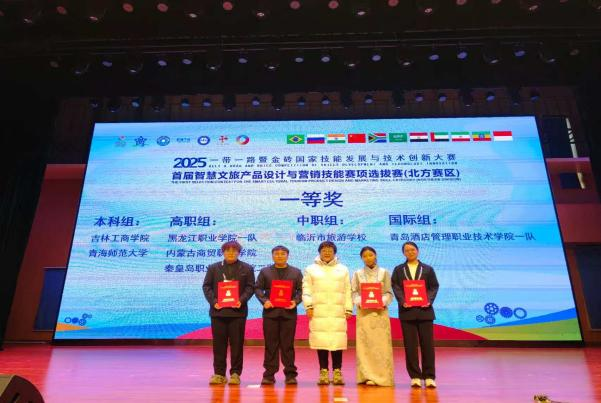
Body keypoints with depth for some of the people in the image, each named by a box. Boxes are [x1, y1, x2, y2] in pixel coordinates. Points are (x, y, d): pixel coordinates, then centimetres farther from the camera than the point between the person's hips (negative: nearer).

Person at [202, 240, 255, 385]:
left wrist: (241, 300, -13)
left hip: (237, 311, -1)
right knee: (218, 343, 6)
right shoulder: (213, 268, 10)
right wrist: (213, 301, -9)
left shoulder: (247, 268, 7)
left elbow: (250, 287, 2)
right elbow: (206, 286, 6)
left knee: (237, 343, 3)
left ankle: (235, 373, 13)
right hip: (218, 310, 1)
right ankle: (219, 373, 16)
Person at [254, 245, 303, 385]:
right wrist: (264, 300, -11)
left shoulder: (296, 272, 10)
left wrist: (296, 301, -11)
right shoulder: (265, 271, 10)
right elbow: (258, 288, 5)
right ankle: (269, 374, 12)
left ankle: (290, 374, 11)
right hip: (270, 311, 0)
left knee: (288, 344, 3)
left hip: (289, 312, 0)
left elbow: (301, 290, 7)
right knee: (270, 344, 4)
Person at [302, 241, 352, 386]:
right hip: (318, 311, 0)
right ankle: (323, 372, 8)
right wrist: (309, 306, -5)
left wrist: (349, 309, 4)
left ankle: (337, 372, 7)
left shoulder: (343, 269, 16)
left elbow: (348, 291, 11)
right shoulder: (311, 269, 13)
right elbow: (306, 289, 6)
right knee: (321, 341, -2)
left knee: (338, 341, -3)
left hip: (338, 312, 1)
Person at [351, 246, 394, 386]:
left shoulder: (384, 272, 8)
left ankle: (382, 376, 6)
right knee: (365, 344, -1)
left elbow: (389, 292, 5)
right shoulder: (358, 274, 9)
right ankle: (368, 376, 4)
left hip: (380, 312, 0)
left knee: (381, 344, -2)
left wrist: (383, 302, -13)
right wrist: (359, 302, -13)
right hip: (363, 312, 0)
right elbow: (354, 292, 5)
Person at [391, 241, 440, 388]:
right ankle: (415, 376, 9)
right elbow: (395, 287, 1)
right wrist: (403, 301, -15)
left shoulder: (428, 269, 11)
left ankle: (429, 376, 8)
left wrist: (429, 300, -12)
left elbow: (434, 287, 5)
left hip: (424, 310, 0)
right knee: (410, 345, 2)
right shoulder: (398, 270, 11)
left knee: (427, 344, 1)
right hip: (407, 311, 0)